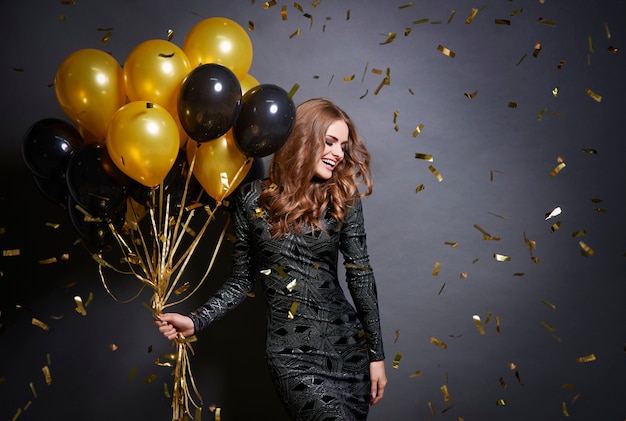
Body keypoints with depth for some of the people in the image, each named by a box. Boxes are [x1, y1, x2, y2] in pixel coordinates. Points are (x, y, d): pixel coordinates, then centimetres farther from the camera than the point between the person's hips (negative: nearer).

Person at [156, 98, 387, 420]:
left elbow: (360, 276, 3)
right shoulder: (252, 199, -1)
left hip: (350, 344, 2)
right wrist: (195, 322, -5)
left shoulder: (343, 200, 1)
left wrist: (377, 354, 3)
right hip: (292, 354, -2)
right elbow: (242, 281, 6)